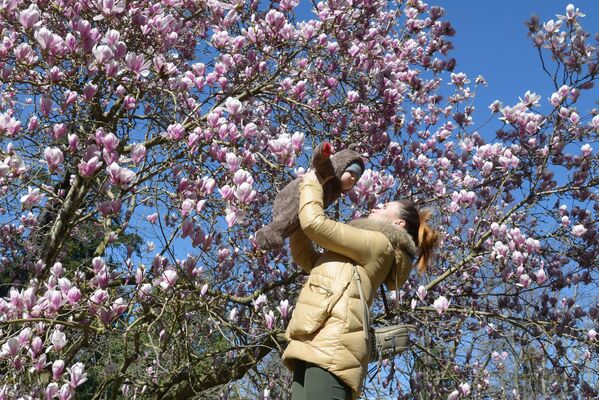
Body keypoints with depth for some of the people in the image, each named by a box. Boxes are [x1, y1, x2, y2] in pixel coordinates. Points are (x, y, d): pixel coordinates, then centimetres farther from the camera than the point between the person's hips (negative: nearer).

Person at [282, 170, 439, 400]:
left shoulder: (379, 243, 4)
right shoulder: (361, 259, 32)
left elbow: (315, 224, 0)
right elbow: (304, 256, 38)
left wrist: (311, 185, 17)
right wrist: (295, 218, 34)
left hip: (332, 347, -9)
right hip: (313, 348, 9)